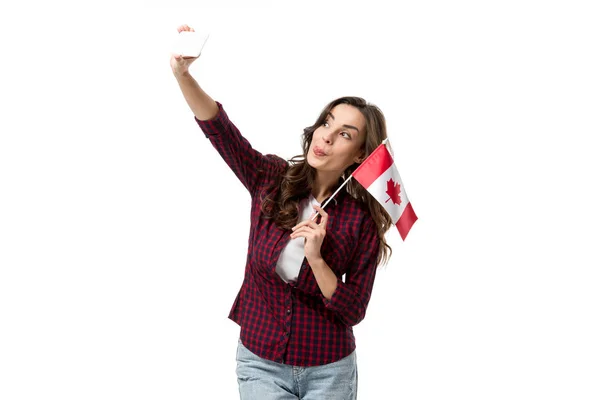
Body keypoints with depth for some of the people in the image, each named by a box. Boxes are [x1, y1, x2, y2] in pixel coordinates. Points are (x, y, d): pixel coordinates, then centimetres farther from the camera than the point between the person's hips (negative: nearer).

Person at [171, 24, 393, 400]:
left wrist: (316, 259, -26)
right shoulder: (273, 179, -7)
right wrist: (182, 73, -35)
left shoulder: (363, 220, -12)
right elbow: (218, 127, -19)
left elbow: (352, 312, -11)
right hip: (259, 361, 1)